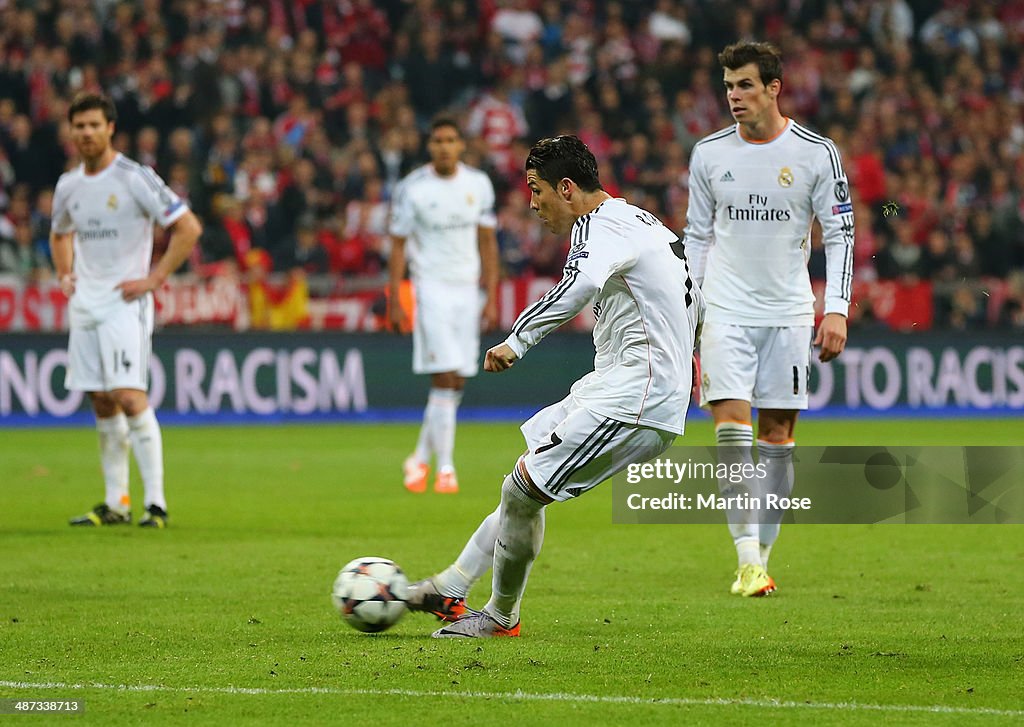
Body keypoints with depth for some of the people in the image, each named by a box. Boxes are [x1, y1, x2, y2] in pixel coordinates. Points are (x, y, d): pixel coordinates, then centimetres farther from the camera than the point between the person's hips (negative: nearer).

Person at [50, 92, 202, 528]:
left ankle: (156, 502, -15)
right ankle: (116, 503, 13)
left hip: (125, 302, -6)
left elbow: (188, 228, -10)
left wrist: (154, 279, -12)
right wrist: (64, 275, 14)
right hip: (84, 304, 6)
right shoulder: (68, 186, 10)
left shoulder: (135, 178, -9)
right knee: (102, 404, 7)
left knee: (128, 395, -17)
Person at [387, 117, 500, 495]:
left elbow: (487, 242, 9)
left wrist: (492, 298, 4)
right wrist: (394, 303, -6)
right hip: (431, 288, -4)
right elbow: (398, 246, -1)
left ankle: (420, 458, 20)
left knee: (456, 384, 5)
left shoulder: (478, 184, 4)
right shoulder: (413, 188, -6)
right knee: (445, 378, -14)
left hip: (468, 288, 4)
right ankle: (445, 467, -10)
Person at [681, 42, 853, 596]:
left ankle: (762, 555, 11)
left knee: (777, 431, 2)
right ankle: (747, 558, -17)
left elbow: (840, 234, 1)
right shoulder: (709, 153, 3)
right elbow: (696, 234, 12)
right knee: (730, 418, -14)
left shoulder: (816, 153, -3)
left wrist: (837, 310, -7)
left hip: (789, 313, 0)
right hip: (725, 310, 0)